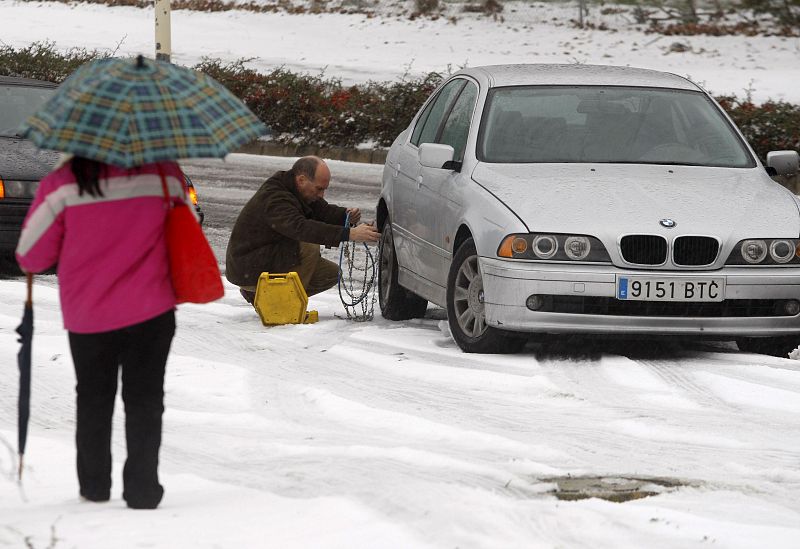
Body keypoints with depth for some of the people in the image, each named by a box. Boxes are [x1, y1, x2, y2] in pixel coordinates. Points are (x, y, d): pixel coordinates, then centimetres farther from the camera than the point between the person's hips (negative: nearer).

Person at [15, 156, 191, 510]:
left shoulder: (61, 183, -11)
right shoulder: (164, 173, -8)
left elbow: (30, 257, -5)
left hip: (86, 316, 1)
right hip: (151, 311, -1)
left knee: (92, 400, 18)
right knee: (143, 401, 9)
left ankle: (94, 486, 26)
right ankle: (142, 490, 5)